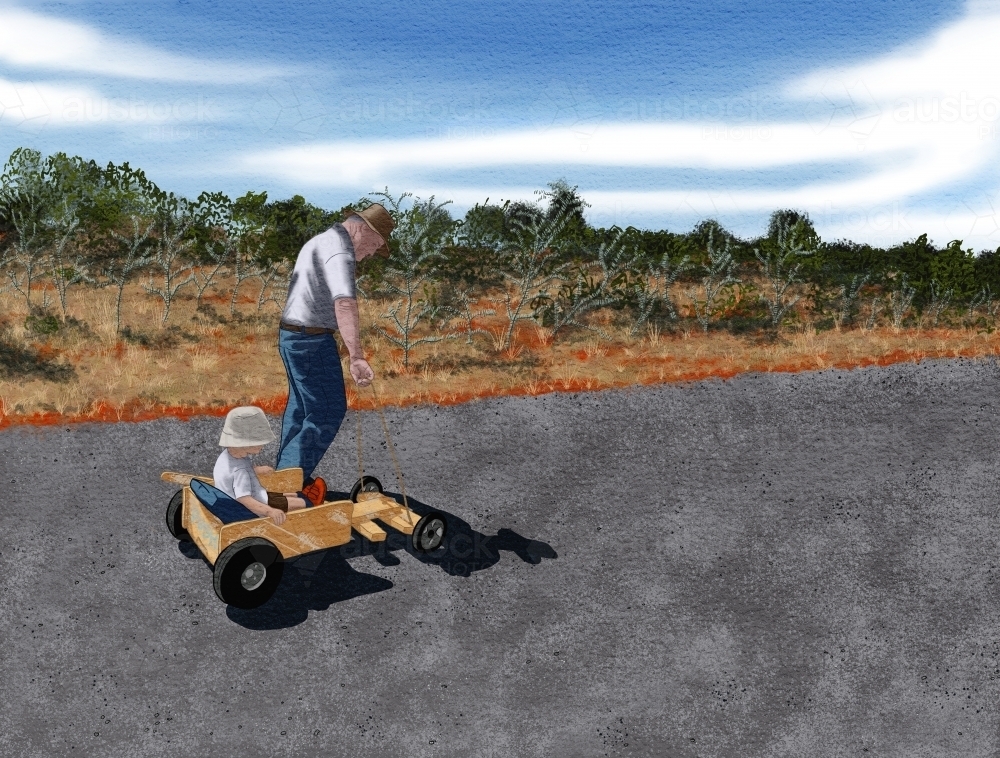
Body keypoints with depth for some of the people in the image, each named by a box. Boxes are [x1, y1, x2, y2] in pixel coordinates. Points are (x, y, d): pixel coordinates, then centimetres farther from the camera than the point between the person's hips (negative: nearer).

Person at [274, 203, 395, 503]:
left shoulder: (322, 240, 16)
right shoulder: (340, 251, -18)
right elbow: (345, 303, -34)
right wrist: (356, 357, -44)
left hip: (292, 334, 11)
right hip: (312, 339, -11)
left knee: (301, 407, 19)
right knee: (328, 410, -4)